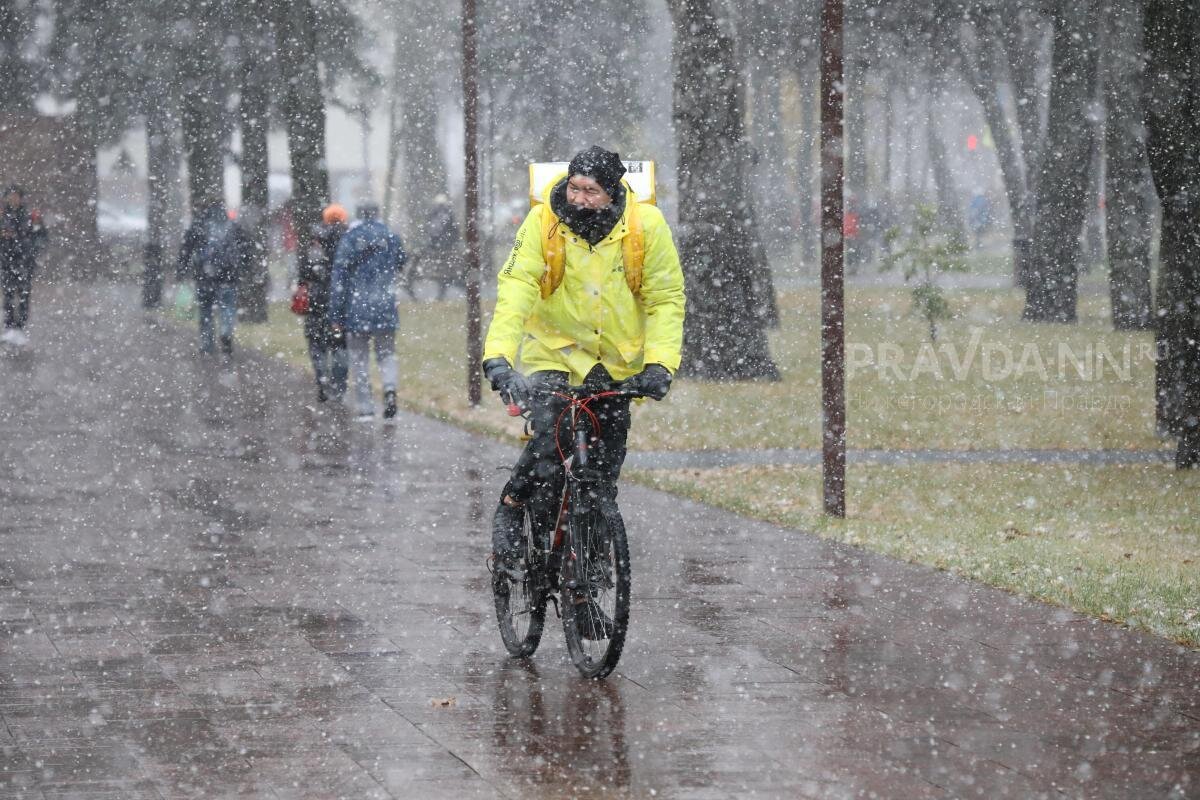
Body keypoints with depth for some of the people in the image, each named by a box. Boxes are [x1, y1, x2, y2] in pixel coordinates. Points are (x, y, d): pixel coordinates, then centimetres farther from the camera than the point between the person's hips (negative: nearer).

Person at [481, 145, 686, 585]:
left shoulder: (646, 224, -14)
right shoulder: (543, 222, -18)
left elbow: (667, 299, -9)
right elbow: (515, 289, -24)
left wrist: (659, 363, -21)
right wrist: (498, 356, -37)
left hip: (617, 360, 2)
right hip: (554, 350, -2)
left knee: (605, 468, 4)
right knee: (547, 444, -22)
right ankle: (508, 523, 2)